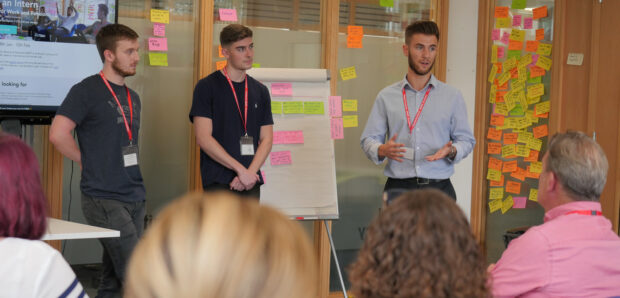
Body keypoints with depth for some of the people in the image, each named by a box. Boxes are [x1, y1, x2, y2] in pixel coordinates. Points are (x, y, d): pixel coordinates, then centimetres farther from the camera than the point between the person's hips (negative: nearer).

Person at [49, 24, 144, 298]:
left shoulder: (132, 97, 16)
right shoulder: (86, 90, -8)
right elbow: (58, 134, -16)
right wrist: (88, 162, -5)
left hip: (134, 197, 7)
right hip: (104, 199, -7)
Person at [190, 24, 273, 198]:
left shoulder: (260, 91, 13)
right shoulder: (207, 87, -3)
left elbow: (266, 138, 11)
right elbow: (203, 138, -10)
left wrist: (251, 172, -7)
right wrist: (241, 170, -14)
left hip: (250, 182, 5)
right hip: (218, 183, -5)